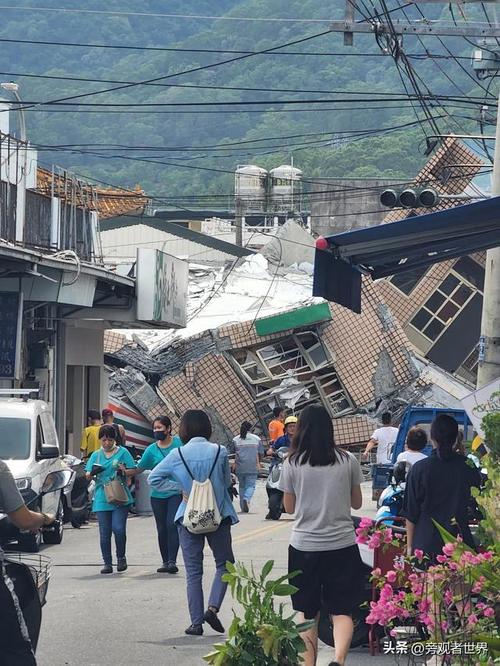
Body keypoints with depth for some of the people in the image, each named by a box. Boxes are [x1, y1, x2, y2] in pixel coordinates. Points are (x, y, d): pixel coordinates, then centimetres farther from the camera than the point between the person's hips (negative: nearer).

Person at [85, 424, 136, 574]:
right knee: (104, 533, 0)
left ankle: (121, 557, 8)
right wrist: (92, 473, -12)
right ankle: (107, 563, 7)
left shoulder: (122, 452, 7)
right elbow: (87, 475, 11)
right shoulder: (96, 455, 15)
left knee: (118, 528, -13)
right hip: (101, 499, 3)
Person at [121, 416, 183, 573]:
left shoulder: (179, 442, -1)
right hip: (158, 494, 3)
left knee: (172, 525, -16)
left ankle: (172, 562, -18)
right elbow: (139, 469, 4)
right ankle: (165, 562, 17)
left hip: (176, 492, -3)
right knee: (162, 529, 8)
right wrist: (125, 471, -12)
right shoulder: (152, 450, 5)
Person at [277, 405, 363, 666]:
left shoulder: (292, 464, -4)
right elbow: (357, 502, 9)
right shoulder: (348, 461, -2)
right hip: (342, 545, 0)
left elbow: (289, 507, 5)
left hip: (304, 547, 0)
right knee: (342, 611, 2)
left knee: (307, 614, 13)